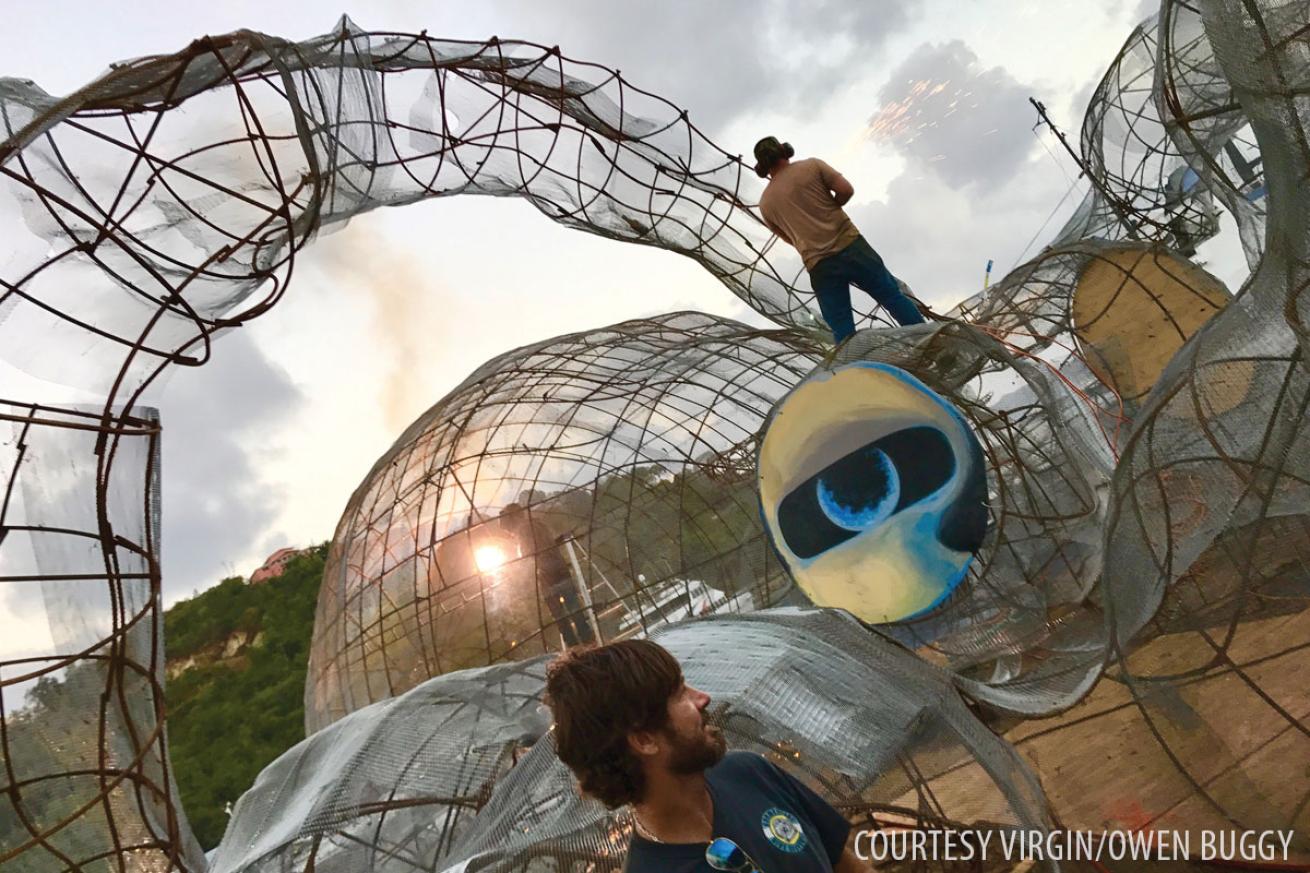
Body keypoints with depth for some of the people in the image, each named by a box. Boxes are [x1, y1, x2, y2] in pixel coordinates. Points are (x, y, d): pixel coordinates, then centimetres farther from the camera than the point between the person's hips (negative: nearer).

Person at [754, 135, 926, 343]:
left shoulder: (765, 203, 8)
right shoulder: (811, 165, 2)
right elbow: (846, 190, -2)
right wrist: (829, 209, 15)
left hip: (819, 267, 1)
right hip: (851, 246, -1)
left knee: (843, 332, 5)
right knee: (894, 297, 10)